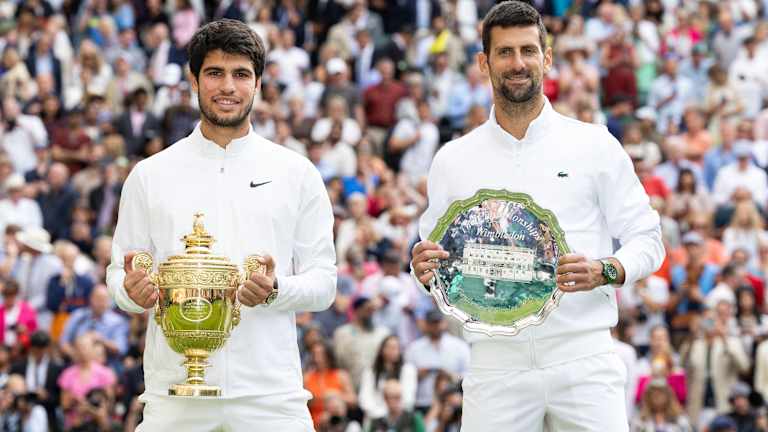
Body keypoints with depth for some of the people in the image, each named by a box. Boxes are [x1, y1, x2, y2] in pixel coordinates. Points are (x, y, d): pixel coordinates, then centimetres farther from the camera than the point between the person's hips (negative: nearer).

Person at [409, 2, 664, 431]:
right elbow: (435, 262, 17)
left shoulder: (595, 146, 5)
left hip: (583, 359, -1)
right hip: (496, 364, 1)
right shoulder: (454, 160, 11)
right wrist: (425, 269, -6)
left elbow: (647, 239, 7)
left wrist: (606, 271, -13)